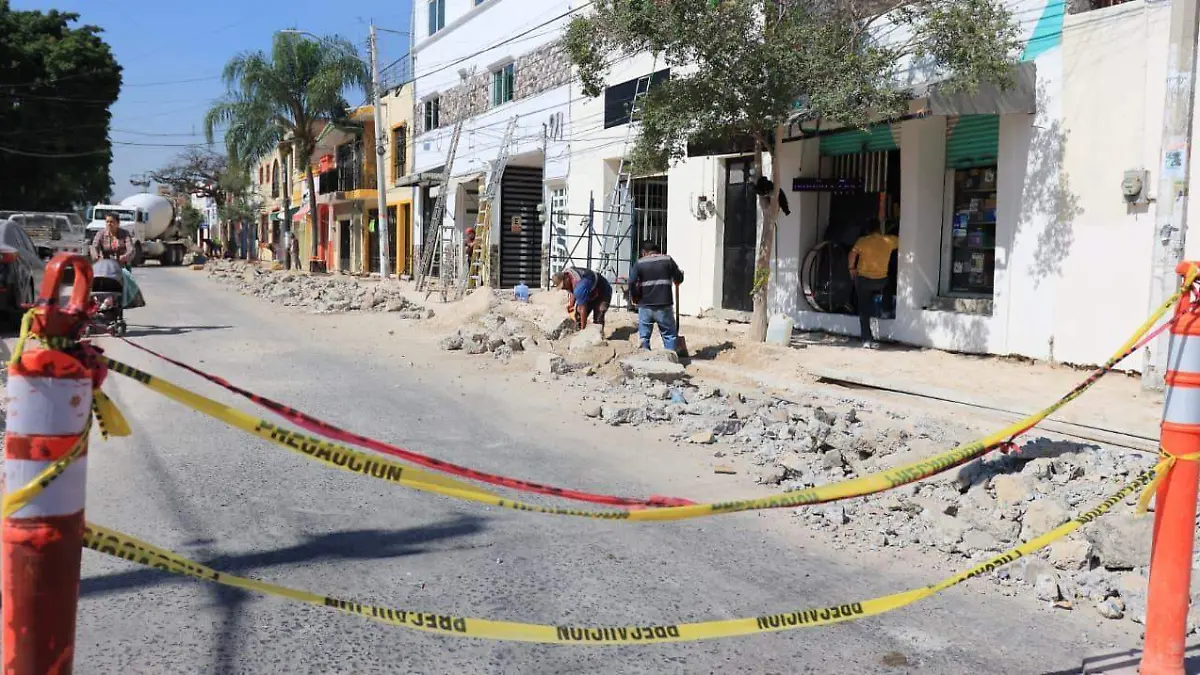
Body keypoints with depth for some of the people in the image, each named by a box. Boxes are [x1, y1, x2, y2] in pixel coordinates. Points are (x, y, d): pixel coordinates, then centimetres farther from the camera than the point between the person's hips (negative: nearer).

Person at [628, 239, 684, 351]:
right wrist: (676, 281, 26)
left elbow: (632, 282, -11)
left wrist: (634, 298, 4)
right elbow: (679, 278, 2)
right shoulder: (667, 260, 2)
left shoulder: (640, 263, 0)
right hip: (664, 305, 0)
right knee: (669, 335, 10)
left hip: (645, 306, 0)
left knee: (644, 336, 9)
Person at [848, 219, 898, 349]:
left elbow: (853, 254, -17)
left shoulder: (863, 241, -8)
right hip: (881, 281, 1)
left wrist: (852, 268, -1)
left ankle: (867, 340, -1)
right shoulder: (889, 241, -2)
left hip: (863, 279, -1)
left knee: (864, 309, 4)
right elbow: (901, 242, 17)